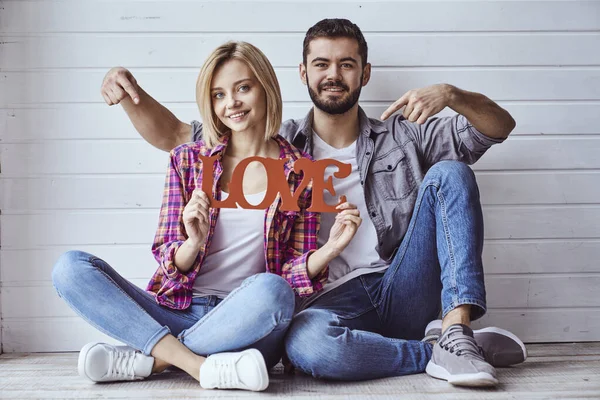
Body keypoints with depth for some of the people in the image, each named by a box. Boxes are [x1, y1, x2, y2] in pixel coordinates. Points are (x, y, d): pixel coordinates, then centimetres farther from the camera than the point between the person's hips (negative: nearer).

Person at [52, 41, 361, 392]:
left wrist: (330, 249, -17)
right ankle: (196, 365, -25)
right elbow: (170, 265, 5)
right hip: (178, 311, 2)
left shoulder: (299, 171, 5)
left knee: (271, 290, -37)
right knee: (71, 267, -16)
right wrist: (193, 242, -18)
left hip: (247, 324, -2)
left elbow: (296, 272, 4)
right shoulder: (188, 160, 8)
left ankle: (145, 359, -18)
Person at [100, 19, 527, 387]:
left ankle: (456, 329, -24)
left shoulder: (401, 136, 13)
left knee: (449, 173, -14)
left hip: (403, 290, 2)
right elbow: (172, 135, 11)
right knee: (306, 344, -38)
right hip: (333, 301, -1)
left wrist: (451, 94, -11)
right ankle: (440, 351, -17)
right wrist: (129, 90, -8)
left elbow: (500, 126, 9)